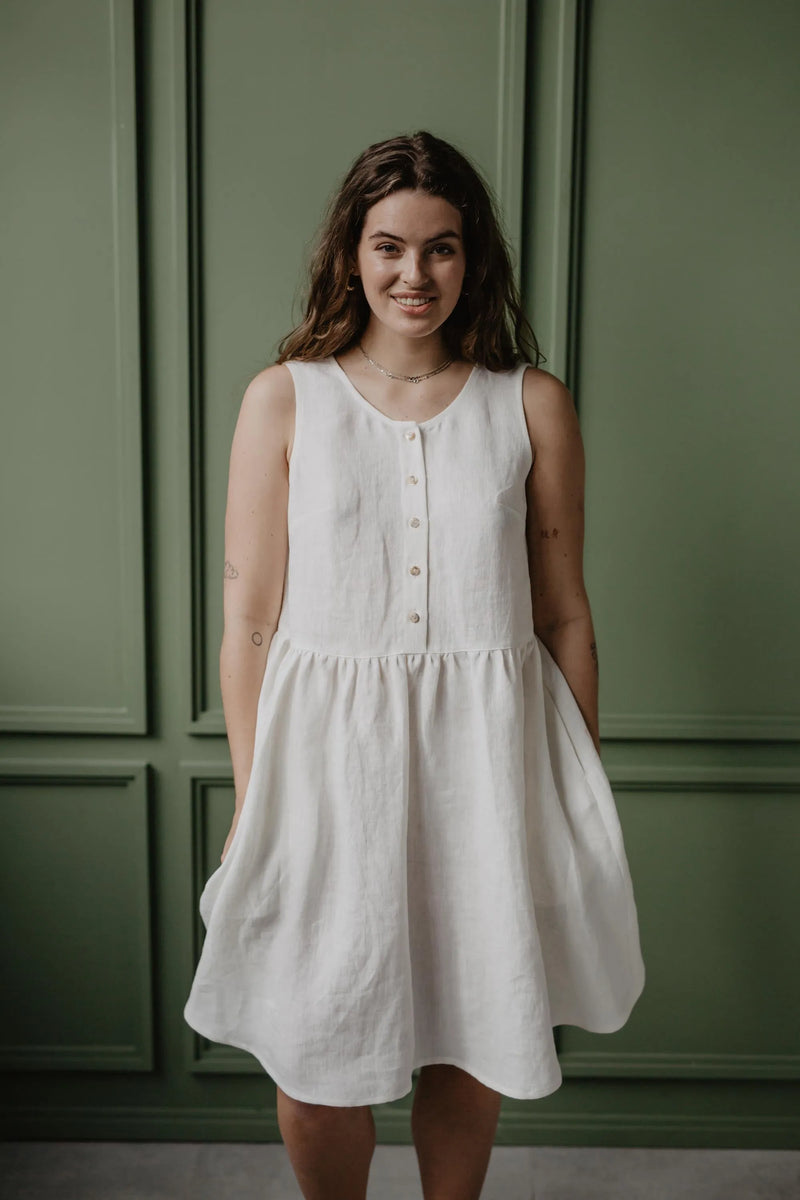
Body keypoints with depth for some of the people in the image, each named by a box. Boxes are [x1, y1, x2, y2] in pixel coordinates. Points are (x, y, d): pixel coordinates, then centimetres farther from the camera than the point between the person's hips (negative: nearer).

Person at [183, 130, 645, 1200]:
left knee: (473, 1051, 16)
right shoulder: (283, 399, 0)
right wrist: (253, 804, -2)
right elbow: (249, 622, 0)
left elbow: (564, 618, 5)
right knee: (316, 1075, 10)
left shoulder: (533, 405, 2)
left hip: (487, 756, 1)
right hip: (328, 757, 0)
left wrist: (583, 796, 7)